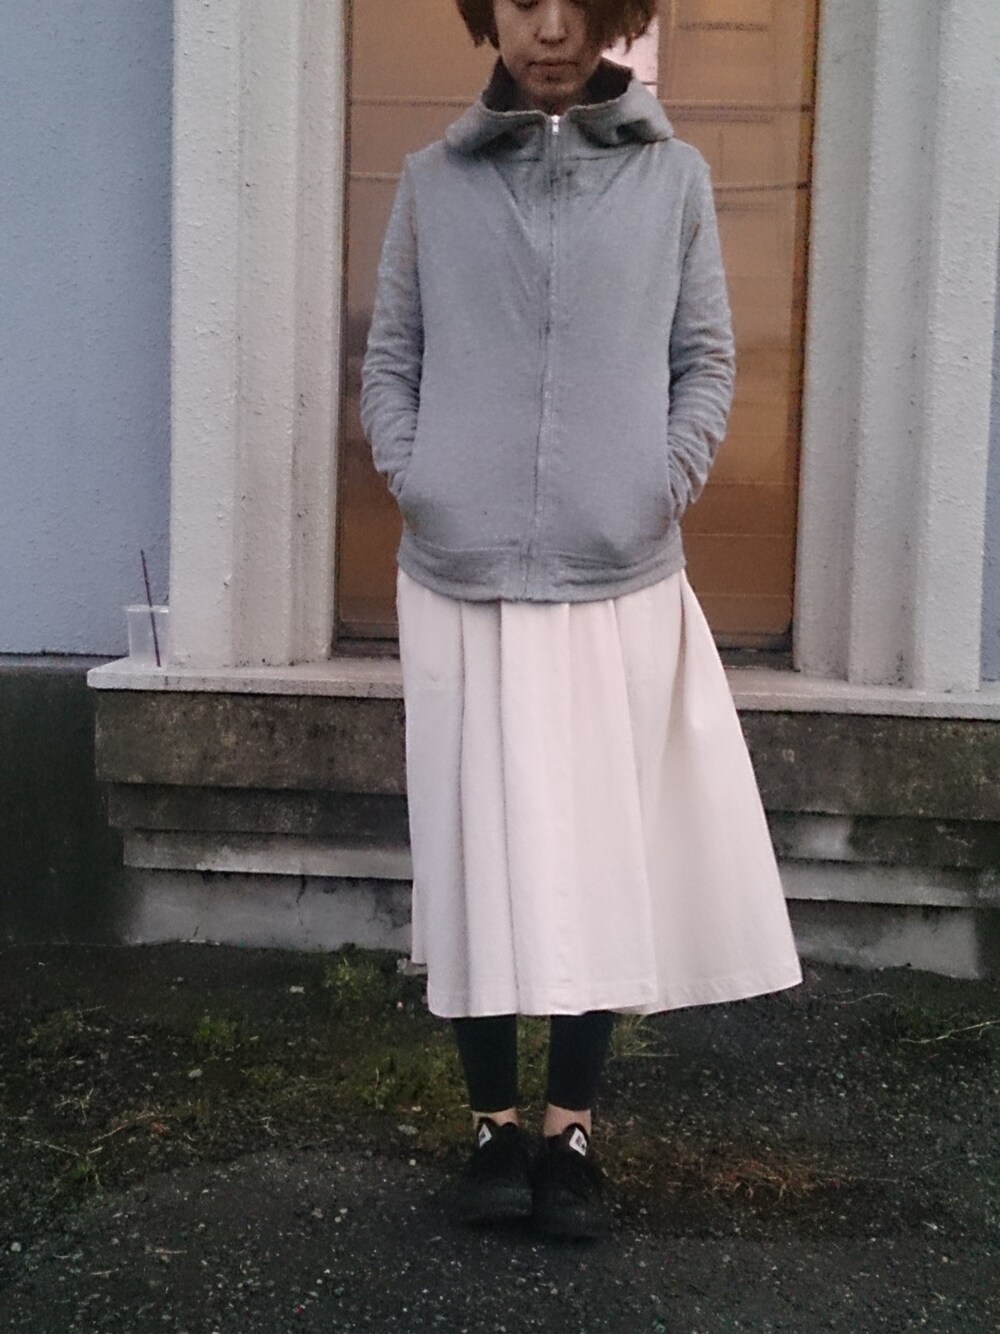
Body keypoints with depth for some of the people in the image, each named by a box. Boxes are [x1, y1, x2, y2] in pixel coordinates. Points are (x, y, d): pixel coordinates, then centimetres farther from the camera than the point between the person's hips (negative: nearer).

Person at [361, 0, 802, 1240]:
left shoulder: (674, 176, 6)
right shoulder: (432, 182, 7)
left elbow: (706, 357, 8)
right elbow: (389, 357, 9)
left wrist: (670, 479, -6)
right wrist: (410, 479, -5)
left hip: (620, 585, 0)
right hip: (459, 585, 0)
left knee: (604, 859, 4)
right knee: (476, 855, 5)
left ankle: (571, 1126, 19)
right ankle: (493, 1119, 21)